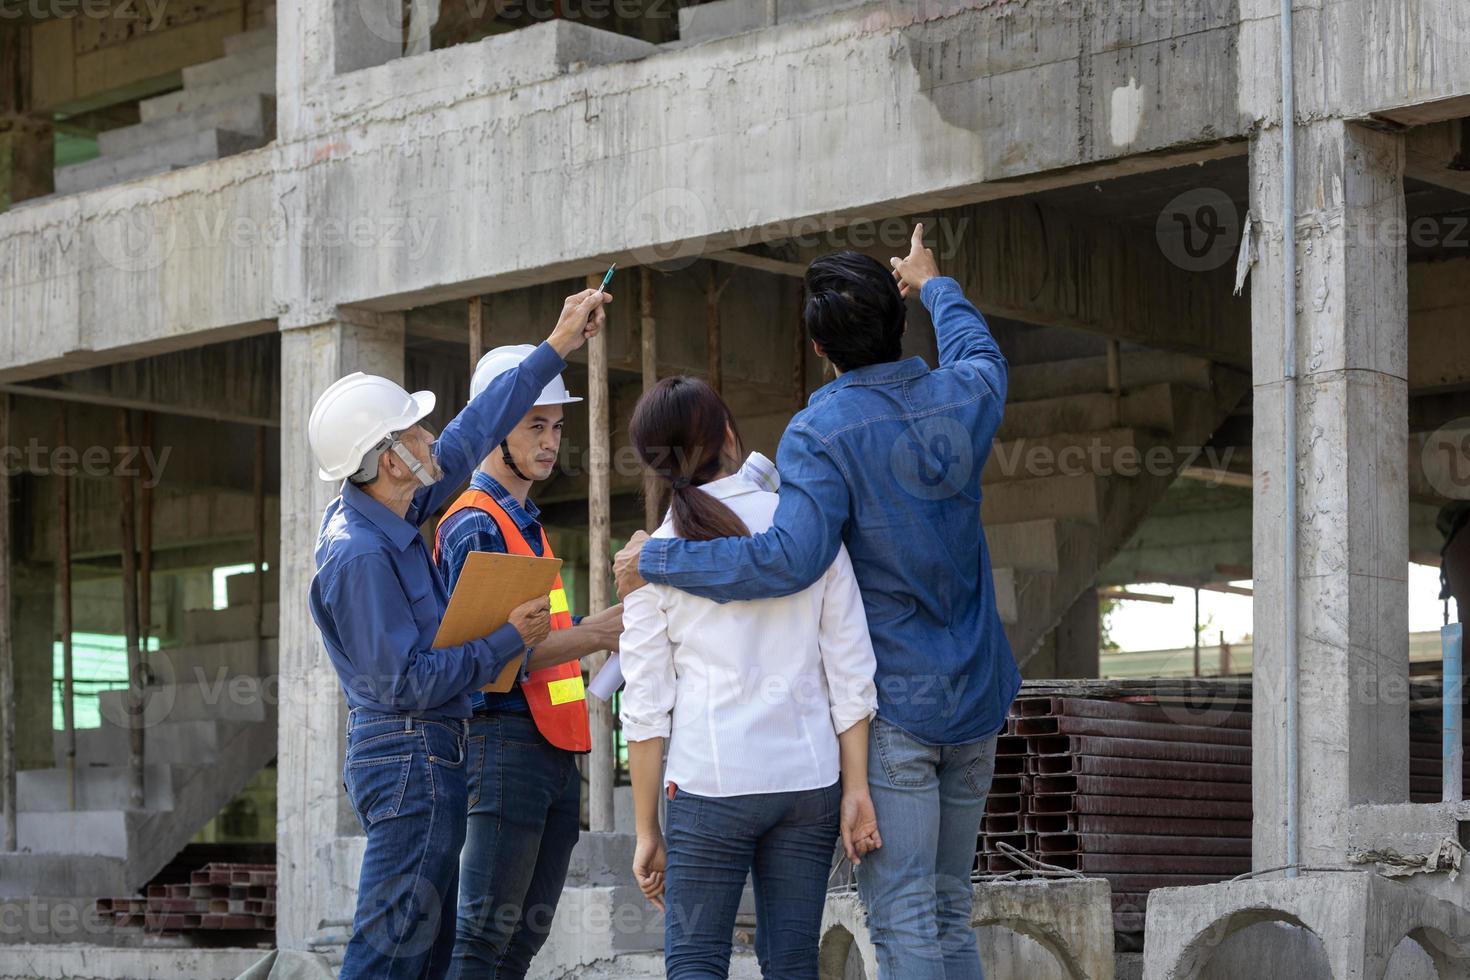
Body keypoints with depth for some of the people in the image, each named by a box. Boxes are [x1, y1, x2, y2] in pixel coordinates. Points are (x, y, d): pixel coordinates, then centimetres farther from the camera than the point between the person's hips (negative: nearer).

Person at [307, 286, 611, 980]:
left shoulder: (376, 513, 7)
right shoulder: (359, 556, -21)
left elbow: (467, 439, 16)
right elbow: (408, 682, -22)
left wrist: (556, 348, 19)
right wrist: (508, 641, -15)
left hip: (424, 756, 10)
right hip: (411, 760, -10)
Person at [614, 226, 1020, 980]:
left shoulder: (821, 432, -14)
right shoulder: (960, 401, 4)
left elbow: (793, 557, -28)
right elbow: (981, 355, 29)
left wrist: (656, 561, -18)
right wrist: (933, 285, 48)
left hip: (892, 703, -6)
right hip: (975, 699, 6)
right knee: (949, 916, 13)